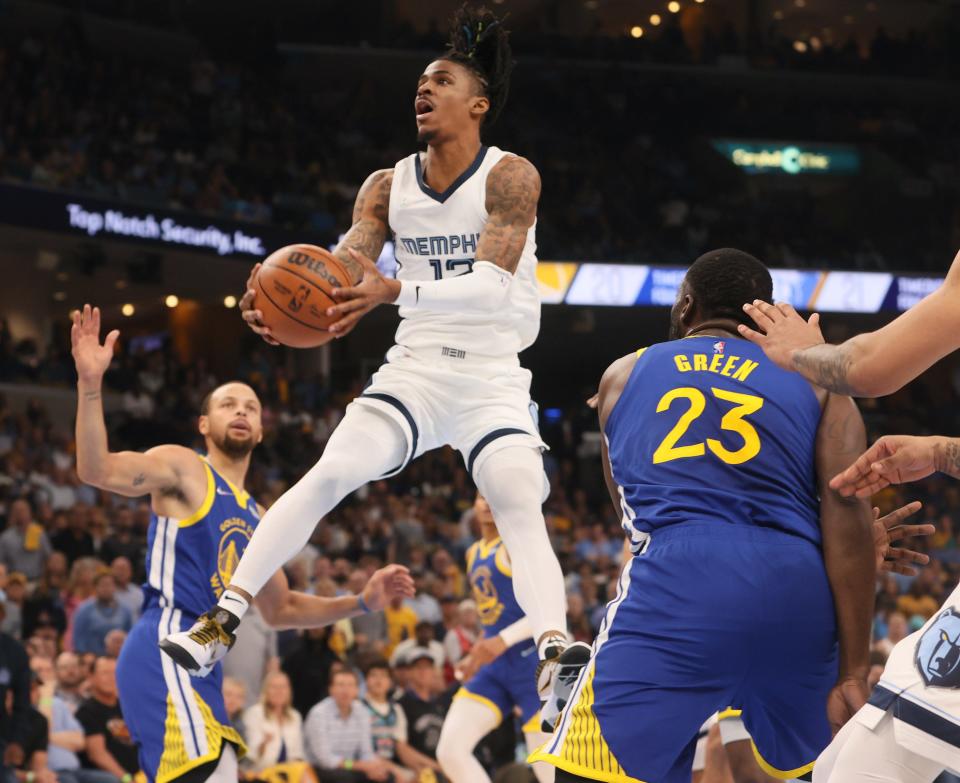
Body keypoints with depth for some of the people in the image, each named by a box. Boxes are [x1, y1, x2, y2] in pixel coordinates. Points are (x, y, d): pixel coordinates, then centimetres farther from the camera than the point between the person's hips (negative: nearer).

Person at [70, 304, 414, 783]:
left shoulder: (255, 518, 25)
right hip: (166, 655, -9)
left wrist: (362, 602, 24)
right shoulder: (183, 469, 2)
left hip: (203, 670, 9)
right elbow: (97, 470, -16)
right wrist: (90, 385, -29)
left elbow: (279, 610, 34)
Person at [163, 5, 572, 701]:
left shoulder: (510, 176, -10)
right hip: (415, 369, 3)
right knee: (327, 476, -13)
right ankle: (223, 619, -13)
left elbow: (489, 282, -24)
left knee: (522, 509, -23)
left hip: (494, 377, -3)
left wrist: (393, 291, -40)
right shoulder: (388, 187, 6)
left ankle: (554, 647, -34)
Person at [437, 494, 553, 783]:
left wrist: (503, 640, -23)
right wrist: (477, 656, 16)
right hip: (495, 665, 8)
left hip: (532, 661, -8)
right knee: (450, 750, -6)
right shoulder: (474, 553, 17)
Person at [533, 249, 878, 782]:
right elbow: (848, 519, 3)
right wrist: (854, 674, 0)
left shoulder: (624, 375, 23)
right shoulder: (815, 381, 17)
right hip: (794, 594, 2)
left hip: (674, 586, -1)